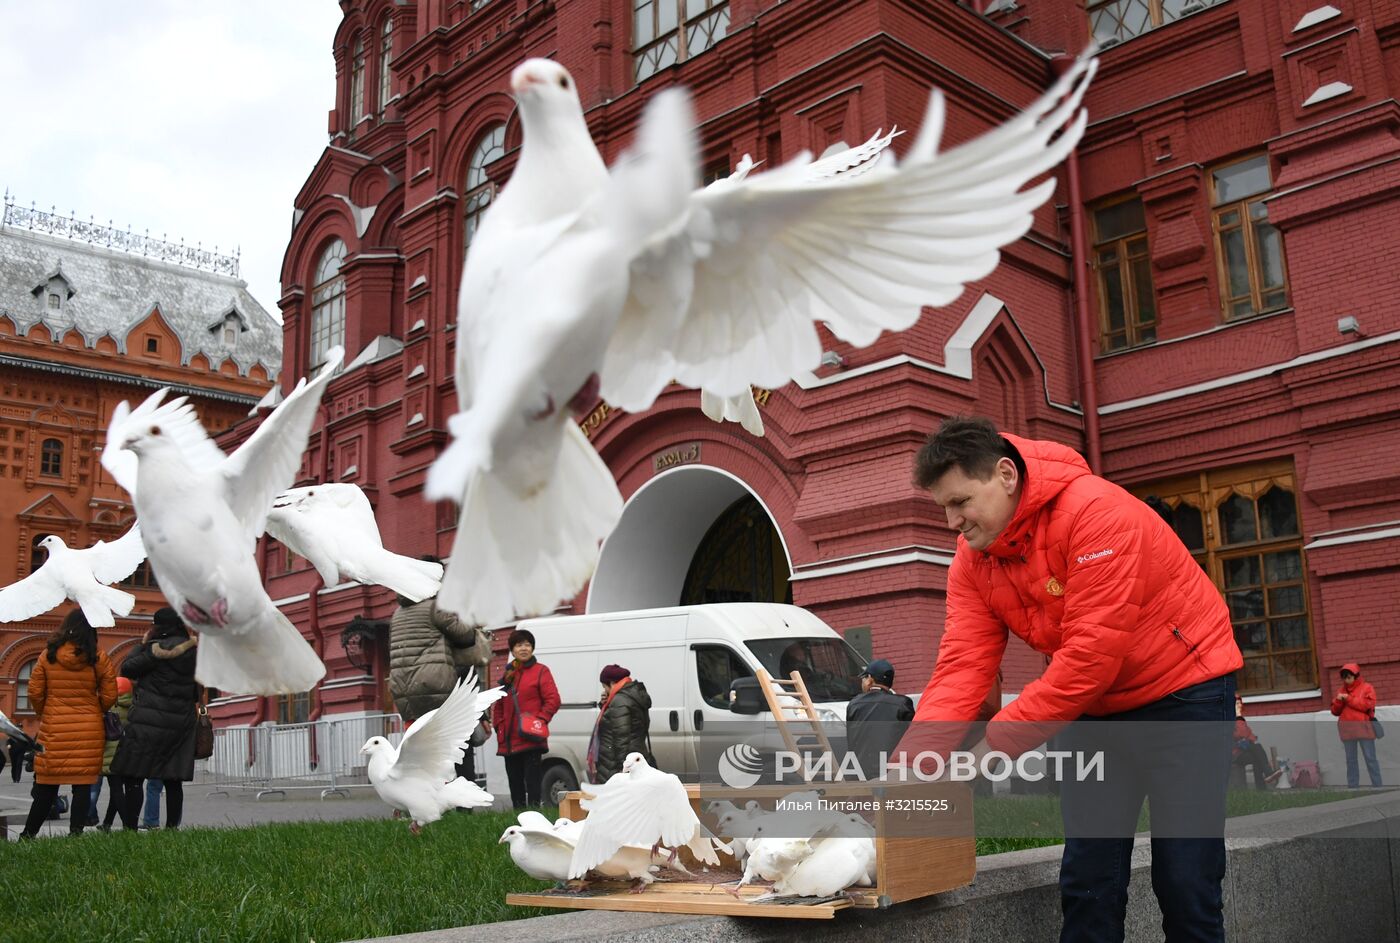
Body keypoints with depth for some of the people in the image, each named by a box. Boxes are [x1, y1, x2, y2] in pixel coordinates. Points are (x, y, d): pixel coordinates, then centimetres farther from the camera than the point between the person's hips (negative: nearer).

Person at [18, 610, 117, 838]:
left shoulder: (48, 655, 0)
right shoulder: (98, 657, -3)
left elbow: (35, 693, 2)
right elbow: (109, 696, -1)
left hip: (54, 730, 2)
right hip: (89, 731, -1)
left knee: (47, 785, 11)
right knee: (83, 784, 3)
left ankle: (28, 834, 16)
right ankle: (76, 832, 2)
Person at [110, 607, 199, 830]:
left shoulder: (157, 648, -11)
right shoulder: (193, 651, 9)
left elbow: (127, 669, -2)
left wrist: (145, 643, 4)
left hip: (149, 722, -6)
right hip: (181, 725, 6)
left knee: (132, 777, -1)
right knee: (173, 782, 8)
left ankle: (129, 827, -5)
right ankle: (172, 827, 6)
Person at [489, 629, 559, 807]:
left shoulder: (541, 671, -1)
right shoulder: (506, 674, 16)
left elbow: (553, 700, -8)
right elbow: (498, 705, 21)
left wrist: (539, 720, -17)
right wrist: (499, 726, 7)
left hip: (531, 739, -6)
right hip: (509, 741, 6)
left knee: (532, 784, -8)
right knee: (515, 784, 13)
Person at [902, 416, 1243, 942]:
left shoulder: (1096, 511, -28)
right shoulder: (972, 562, -6)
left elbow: (1092, 652, -31)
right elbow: (962, 667, -14)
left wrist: (998, 743, -30)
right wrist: (910, 763, -28)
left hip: (1184, 689, -6)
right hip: (1096, 707, 6)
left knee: (1185, 882, -4)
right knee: (1086, 881, 5)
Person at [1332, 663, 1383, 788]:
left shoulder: (1366, 688, 2)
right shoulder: (1342, 691, 14)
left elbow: (1367, 705, -13)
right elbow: (1335, 711, 12)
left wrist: (1349, 699, -13)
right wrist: (1338, 701, -7)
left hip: (1364, 729, -4)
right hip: (1347, 731, 4)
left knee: (1370, 758, -1)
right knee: (1351, 760, 6)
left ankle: (1377, 786, 2)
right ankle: (1353, 787, 9)